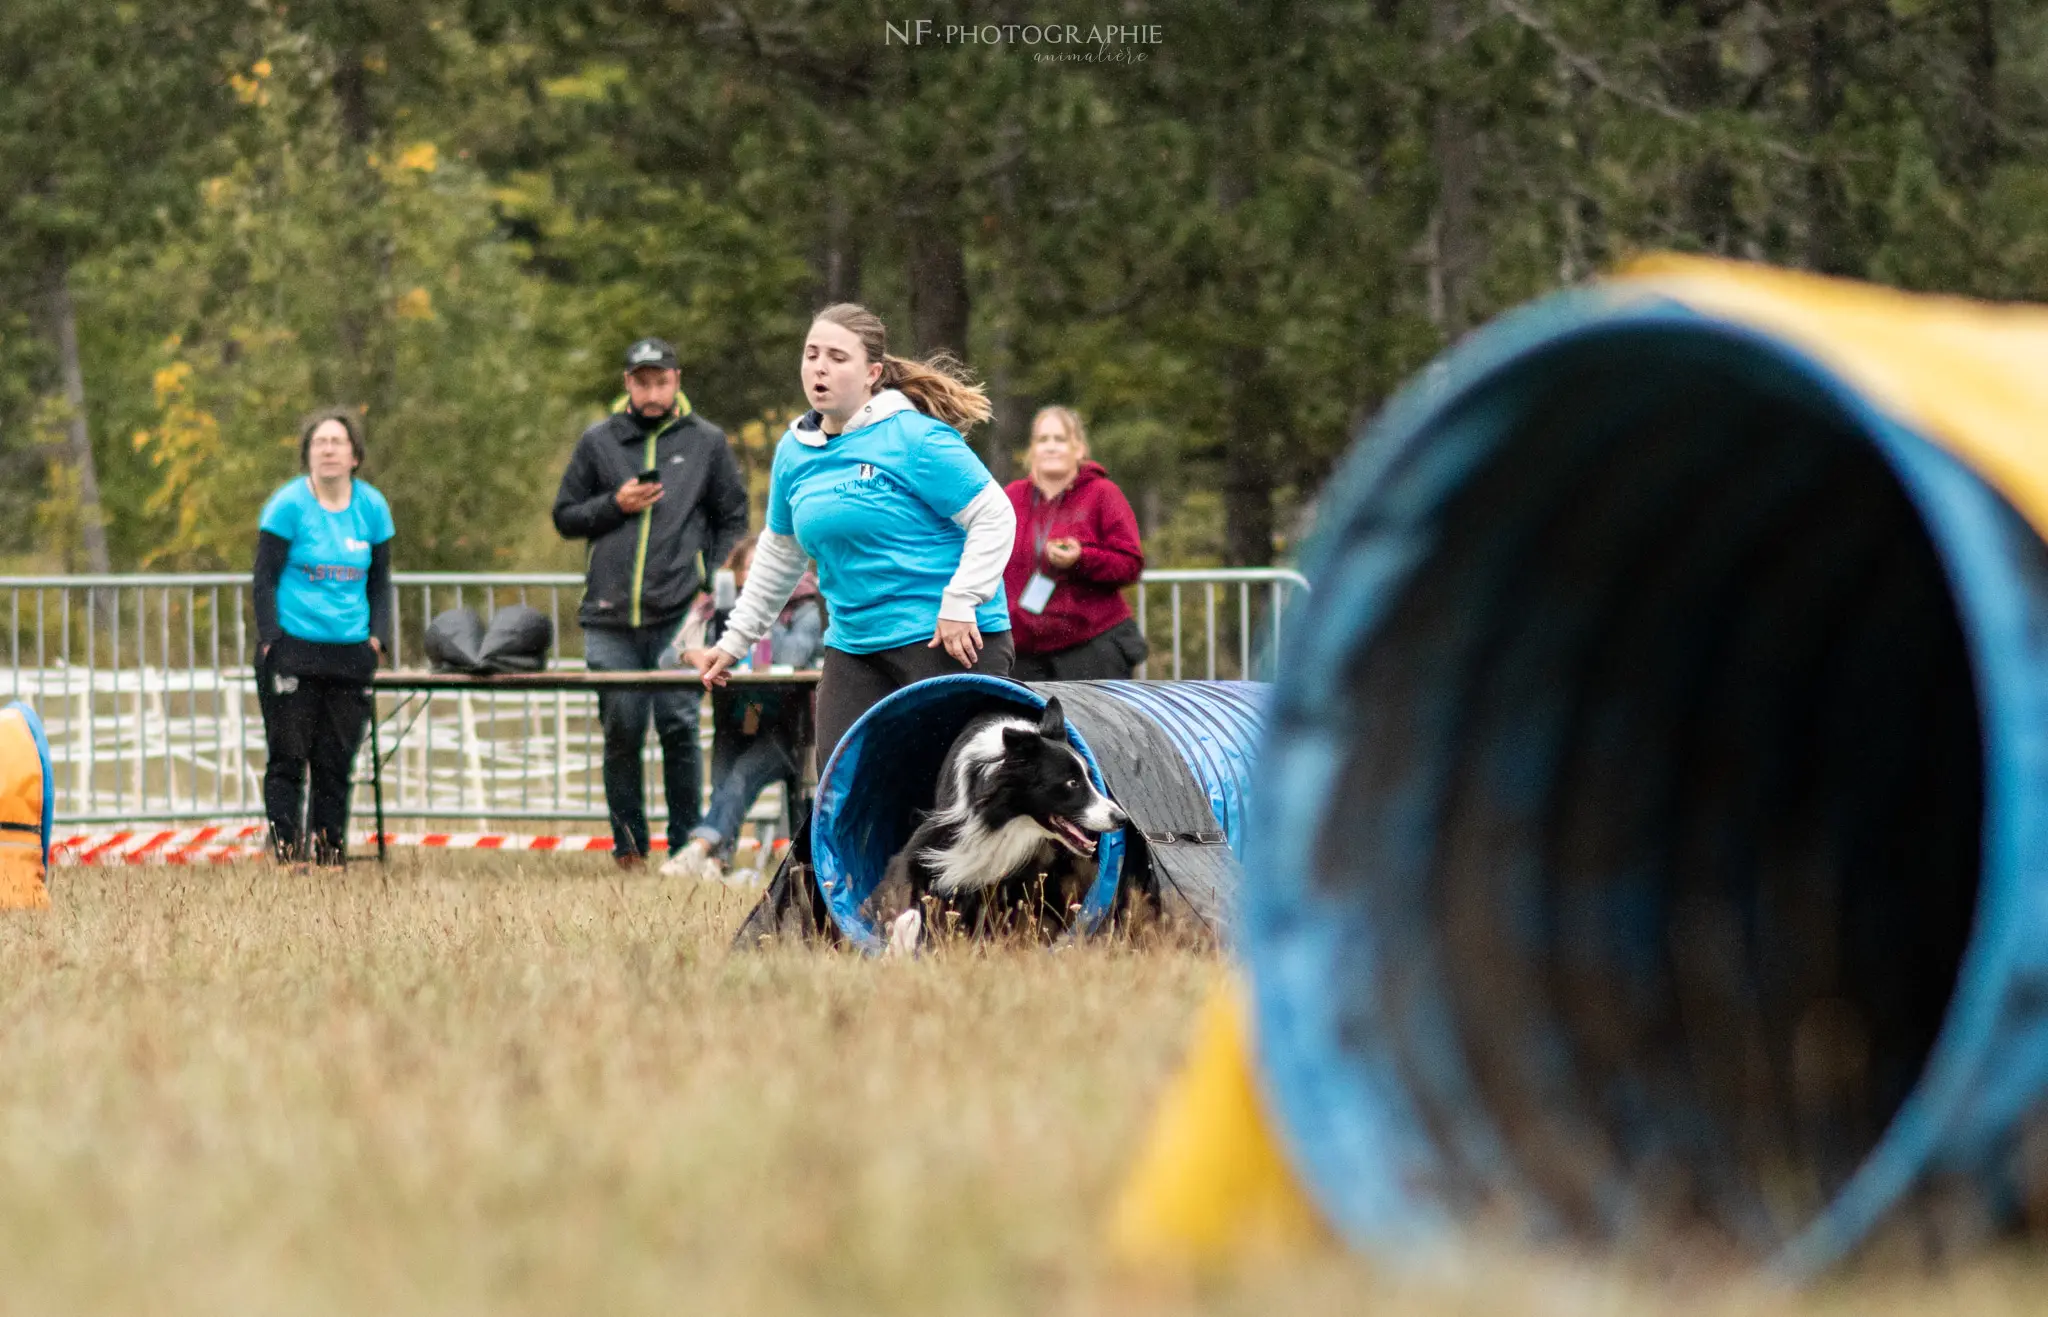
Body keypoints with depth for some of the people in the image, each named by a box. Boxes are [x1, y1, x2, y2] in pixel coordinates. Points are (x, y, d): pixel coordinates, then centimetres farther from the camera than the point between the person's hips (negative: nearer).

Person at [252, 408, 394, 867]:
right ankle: (286, 848, 1)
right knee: (289, 756, -3)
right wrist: (270, 640, -10)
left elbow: (380, 581, 16)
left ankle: (330, 844, 12)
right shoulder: (288, 505, -4)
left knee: (336, 759, 5)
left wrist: (377, 636, 4)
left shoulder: (372, 507, 7)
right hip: (293, 650, -3)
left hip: (350, 653, 3)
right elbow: (265, 578, -2)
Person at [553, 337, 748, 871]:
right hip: (611, 619, 1)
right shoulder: (599, 442, 11)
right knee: (621, 732, 2)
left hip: (679, 616, -1)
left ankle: (685, 846, 2)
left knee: (679, 727, -4)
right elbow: (565, 517, 15)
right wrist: (616, 505, -3)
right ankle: (628, 843, 9)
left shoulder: (706, 442, 9)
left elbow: (732, 521, 12)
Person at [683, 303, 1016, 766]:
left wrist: (960, 605, -19)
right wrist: (734, 640, 25)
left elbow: (994, 518, -11)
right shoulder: (795, 450, 10)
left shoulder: (916, 438, -11)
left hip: (950, 641, -7)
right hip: (853, 643, 7)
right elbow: (779, 554, 24)